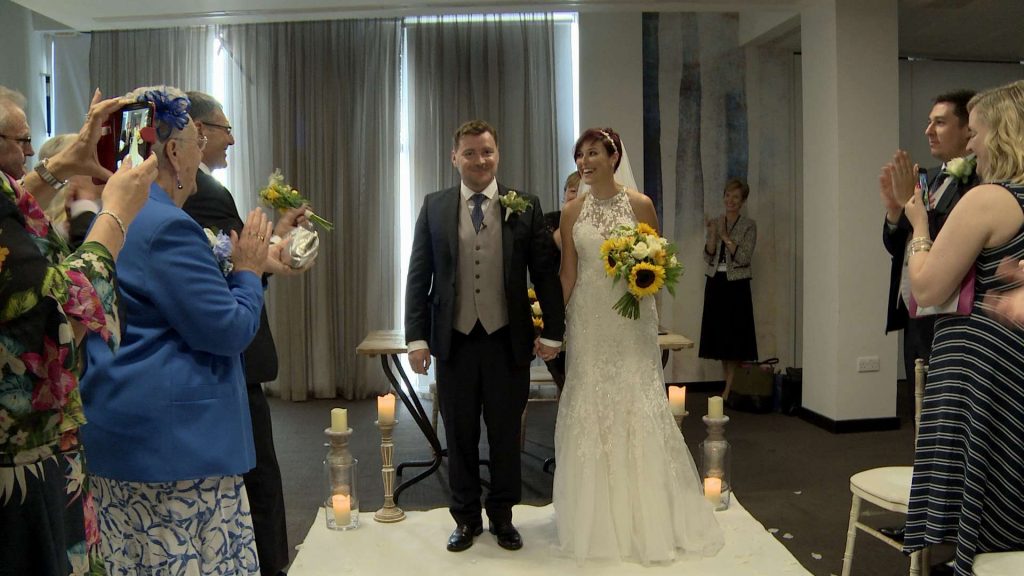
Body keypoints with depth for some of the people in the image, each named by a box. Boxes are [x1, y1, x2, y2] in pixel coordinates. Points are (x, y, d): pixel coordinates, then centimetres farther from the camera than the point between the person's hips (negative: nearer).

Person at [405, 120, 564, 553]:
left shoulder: (525, 207, 0)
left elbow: (545, 272, 1)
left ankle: (502, 516, 32)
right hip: (454, 341, 1)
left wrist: (553, 332, 0)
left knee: (506, 436, 13)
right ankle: (466, 518, 30)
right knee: (460, 438, 12)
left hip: (508, 340, 0)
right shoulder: (434, 207, 2)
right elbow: (418, 277, 2)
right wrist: (416, 337, -3)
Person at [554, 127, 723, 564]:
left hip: (631, 320, -2)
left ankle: (649, 517, 13)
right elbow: (568, 273, 6)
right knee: (590, 410, 5)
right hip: (587, 322, 2)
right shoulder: (572, 212, 5)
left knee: (639, 408, -1)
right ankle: (599, 517, 19)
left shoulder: (640, 204, -1)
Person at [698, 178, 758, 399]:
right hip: (715, 283, 4)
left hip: (736, 284, -4)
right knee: (720, 334, 7)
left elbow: (744, 257, -12)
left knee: (735, 336, -2)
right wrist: (712, 233, -12)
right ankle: (729, 385, 17)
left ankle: (729, 390, 3)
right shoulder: (713, 223, 9)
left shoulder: (749, 225, -2)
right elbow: (708, 257, 2)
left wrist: (725, 236, -17)